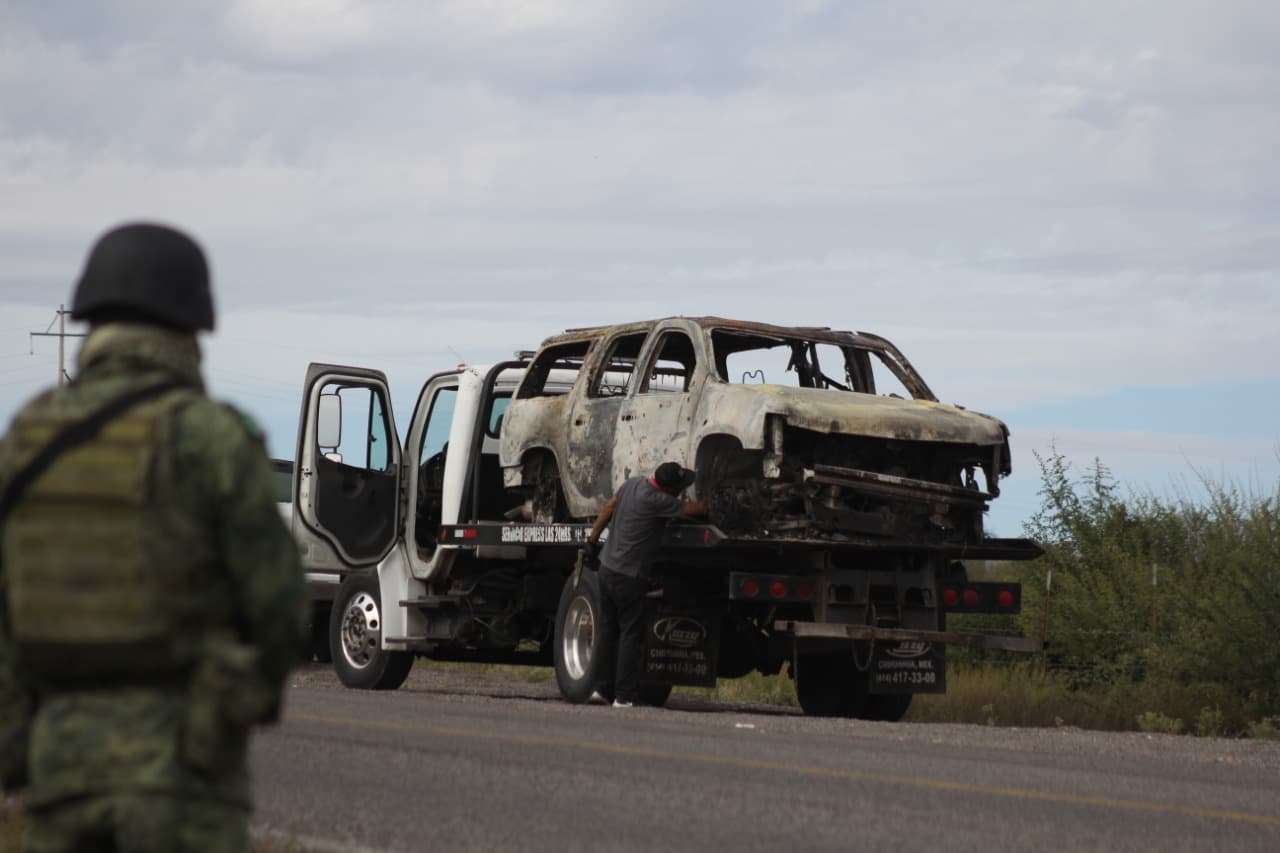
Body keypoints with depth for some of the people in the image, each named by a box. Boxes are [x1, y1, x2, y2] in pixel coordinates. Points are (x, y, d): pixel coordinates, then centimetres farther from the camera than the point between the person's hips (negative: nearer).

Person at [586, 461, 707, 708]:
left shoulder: (633, 484, 4)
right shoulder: (656, 501, -22)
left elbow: (609, 508, 16)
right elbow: (698, 509, -17)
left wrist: (593, 539, 27)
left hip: (608, 566, 9)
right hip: (629, 577, -9)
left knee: (608, 631, 15)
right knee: (631, 635, -3)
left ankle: (602, 687, 20)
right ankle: (625, 695, -3)